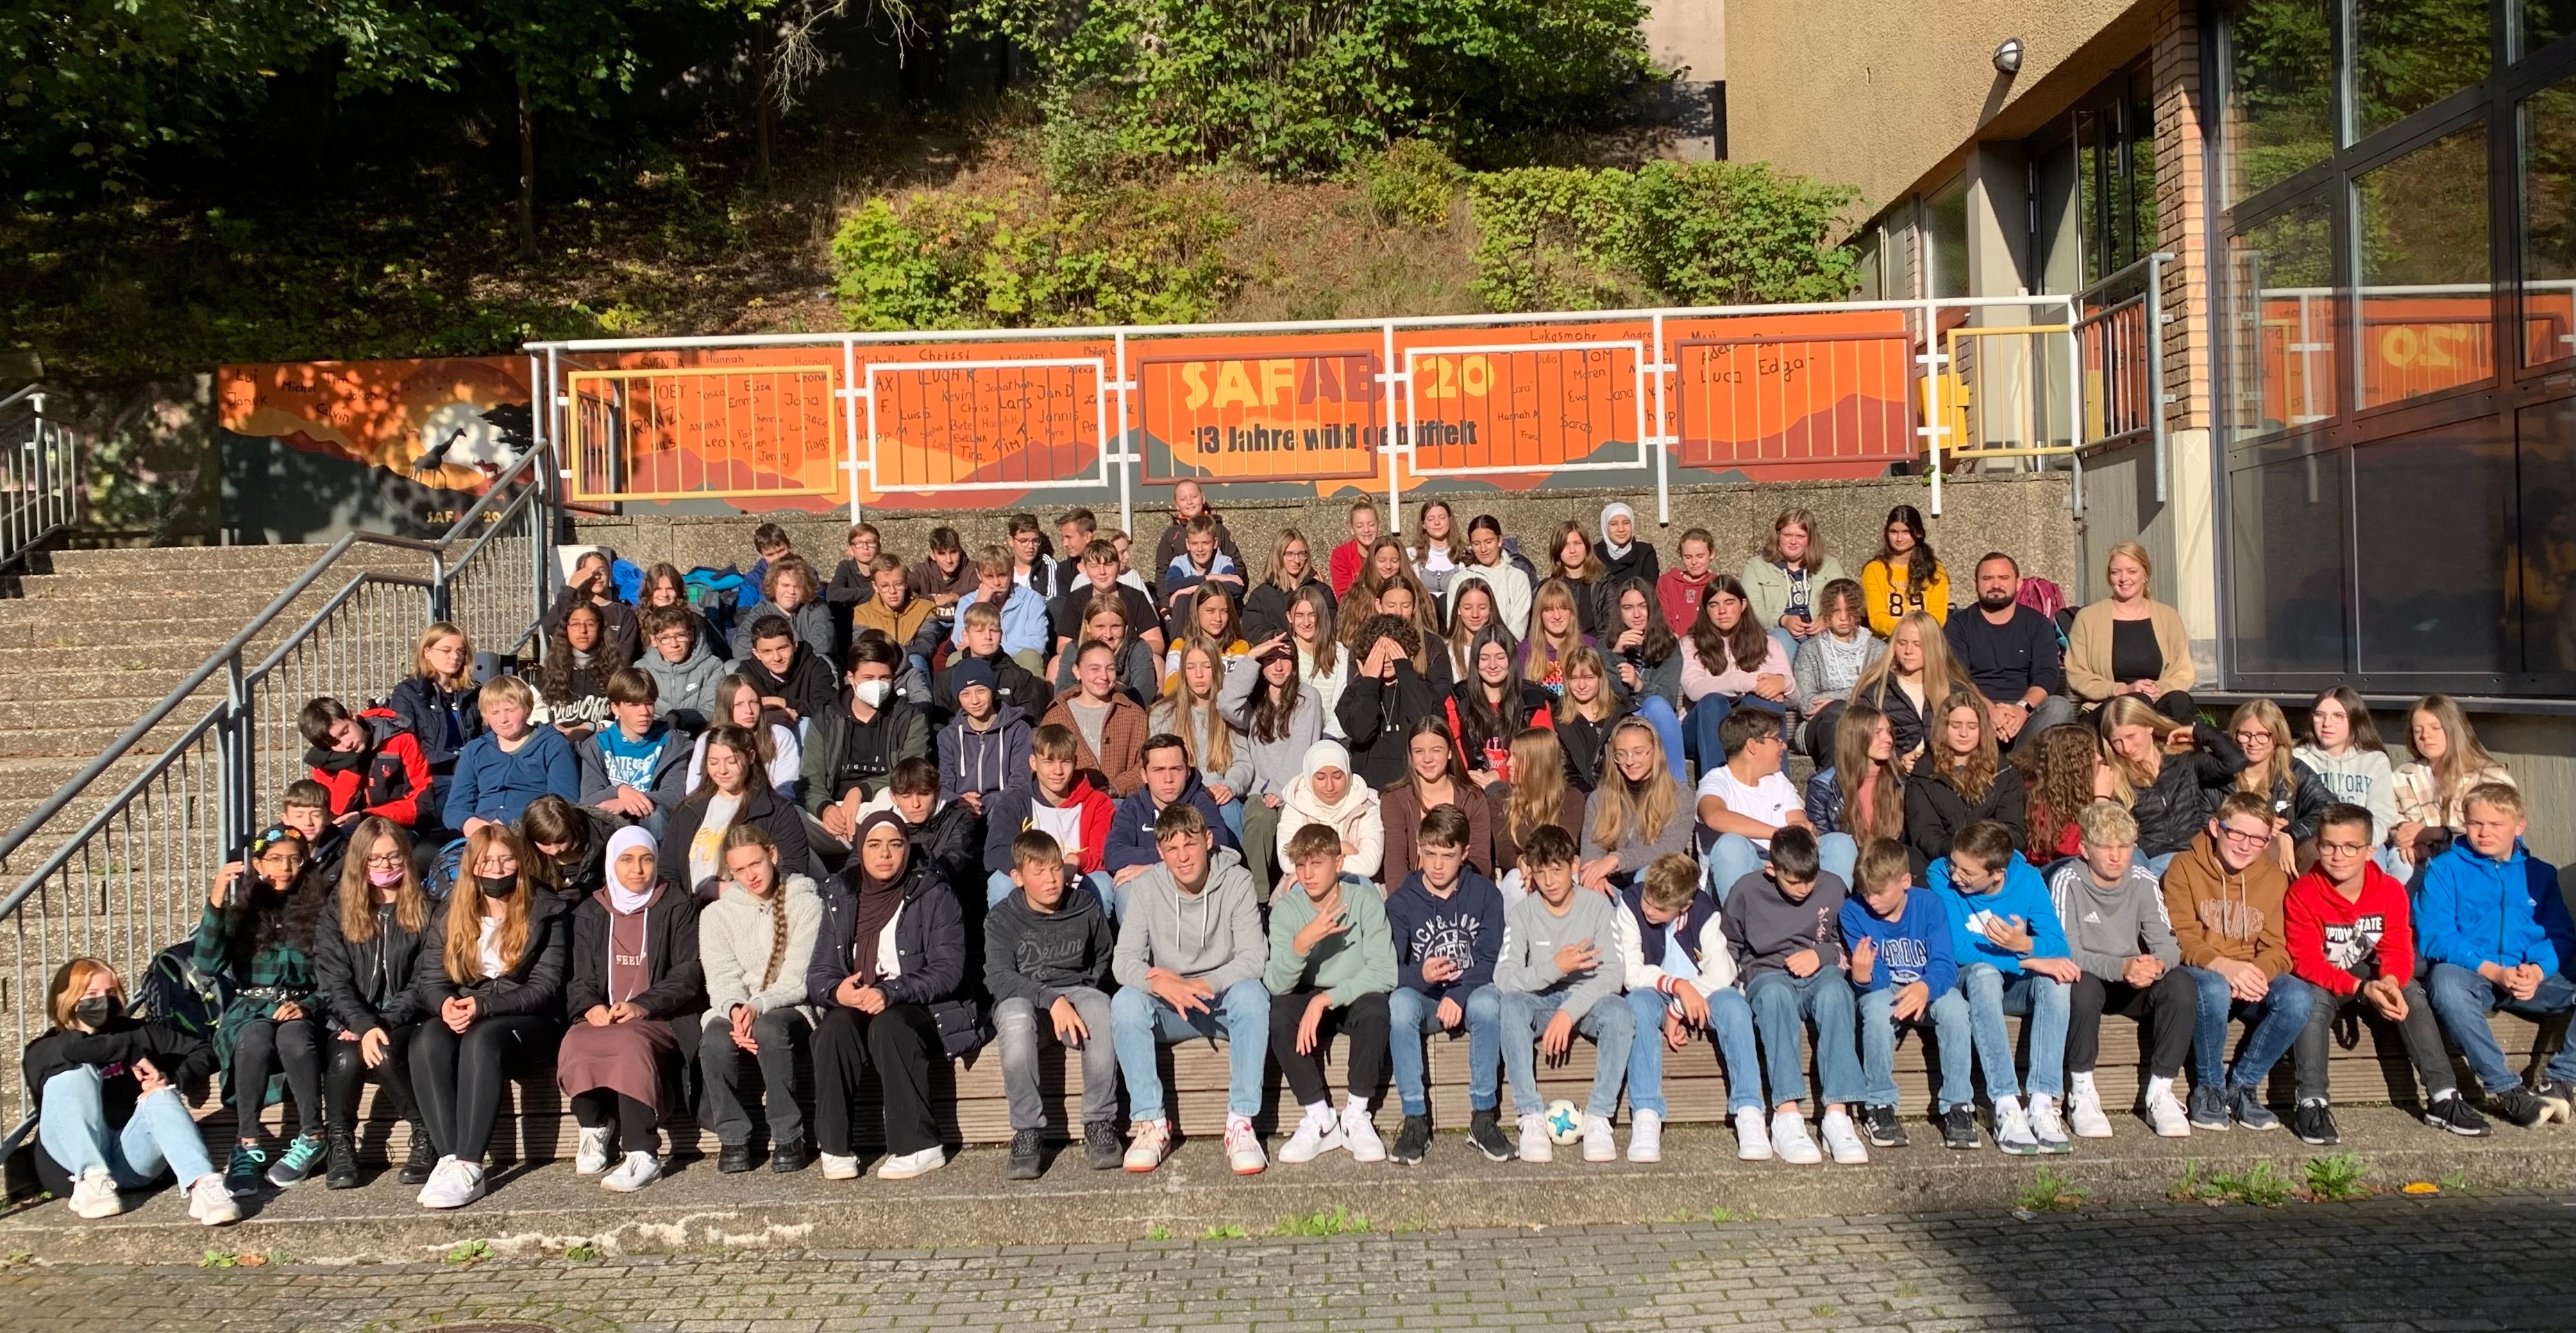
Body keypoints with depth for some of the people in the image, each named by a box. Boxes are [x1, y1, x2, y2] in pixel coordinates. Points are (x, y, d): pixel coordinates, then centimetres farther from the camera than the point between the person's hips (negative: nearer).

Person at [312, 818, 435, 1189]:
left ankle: (426, 1139, -18)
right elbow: (334, 982, -1)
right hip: (350, 1023, 1)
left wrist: (384, 1024, -15)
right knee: (345, 1058, -32)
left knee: (385, 1053, -34)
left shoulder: (424, 910, 6)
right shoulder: (336, 912, 9)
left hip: (403, 1023, -1)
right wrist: (364, 1026, -18)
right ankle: (340, 1146, -13)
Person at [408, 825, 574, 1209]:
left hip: (528, 1020, -3)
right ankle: (449, 1159, -37)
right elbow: (428, 980, 8)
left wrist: (483, 1006, -20)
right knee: (427, 1039, -31)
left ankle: (469, 1167, -43)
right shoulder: (447, 917, 15)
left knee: (482, 1038, -36)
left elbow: (545, 987, -5)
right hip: (461, 1017, 3)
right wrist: (446, 1004, -16)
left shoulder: (547, 913, 3)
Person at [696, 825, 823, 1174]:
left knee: (769, 1028, -37)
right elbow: (722, 978, 0)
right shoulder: (716, 913, 12)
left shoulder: (806, 903, 2)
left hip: (791, 1009, -2)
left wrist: (757, 1007, -22)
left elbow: (800, 978, -6)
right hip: (735, 1009, 3)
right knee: (715, 1039, -32)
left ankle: (789, 1137, -25)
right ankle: (733, 1138, -15)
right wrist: (736, 1010, -22)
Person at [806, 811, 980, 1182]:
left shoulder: (935, 898, 2)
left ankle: (919, 1147, -30)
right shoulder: (840, 903, 14)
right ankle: (835, 1148, -25)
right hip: (855, 1009, 3)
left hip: (926, 1012, -3)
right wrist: (836, 991, -19)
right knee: (836, 1024, -30)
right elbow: (818, 973, 7)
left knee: (888, 1023, -35)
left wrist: (890, 992, -25)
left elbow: (948, 970, -10)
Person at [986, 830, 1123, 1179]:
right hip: (1022, 997, -1)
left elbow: (1106, 957, 24)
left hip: (1076, 992, 1)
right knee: (1014, 1016, -38)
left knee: (1100, 1009, -34)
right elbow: (998, 978, -14)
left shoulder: (1086, 910, 5)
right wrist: (1052, 1000, -26)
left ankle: (1100, 1126, -25)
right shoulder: (1002, 919, -1)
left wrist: (1088, 990, 7)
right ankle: (1028, 1134, -31)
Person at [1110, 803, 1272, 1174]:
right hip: (1168, 1011, 1)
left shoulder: (1237, 882, -8)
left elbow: (1253, 959, -15)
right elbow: (1123, 962, -13)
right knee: (1125, 1001, -29)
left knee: (1250, 992, -34)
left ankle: (1241, 1123, -30)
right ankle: (1152, 1123, -23)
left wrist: (1200, 985, -29)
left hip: (1223, 1002, -1)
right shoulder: (1146, 888, -5)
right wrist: (1161, 983, -34)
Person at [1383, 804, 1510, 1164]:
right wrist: (1421, 976, -30)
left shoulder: (1485, 893, 2)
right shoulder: (1401, 900, 0)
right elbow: (1390, 969, -7)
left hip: (1470, 994, 0)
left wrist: (1459, 995, -23)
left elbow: (1491, 961, -6)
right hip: (1424, 999, 0)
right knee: (1398, 1003, -35)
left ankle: (1484, 1118, -26)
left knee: (1487, 1001, -36)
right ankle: (1415, 1119, -28)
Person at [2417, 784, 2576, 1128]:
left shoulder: (2539, 873, 17)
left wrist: (2537, 970, -14)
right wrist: (2493, 971, -17)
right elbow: (2434, 936, -5)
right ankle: (2504, 1088, -34)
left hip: (2531, 981, 4)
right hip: (2470, 976, -4)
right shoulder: (2445, 869, 6)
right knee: (2445, 981, -38)